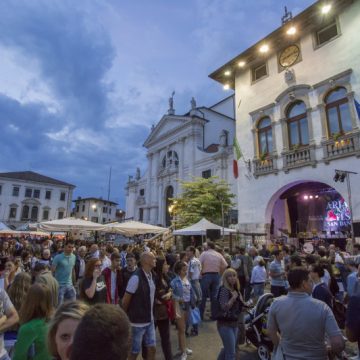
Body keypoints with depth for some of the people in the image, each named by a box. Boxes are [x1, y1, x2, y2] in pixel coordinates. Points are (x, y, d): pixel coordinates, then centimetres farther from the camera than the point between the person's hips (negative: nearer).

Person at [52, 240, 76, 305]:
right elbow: (52, 270, -12)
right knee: (58, 305, 5)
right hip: (59, 285, -5)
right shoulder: (58, 257, -13)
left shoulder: (74, 257, 2)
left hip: (69, 284, 5)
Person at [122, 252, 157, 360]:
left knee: (152, 348, 14)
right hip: (138, 321, -7)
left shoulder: (150, 275, 0)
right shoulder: (136, 278, -24)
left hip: (149, 320, 7)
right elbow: (125, 300, -15)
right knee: (134, 351, 11)